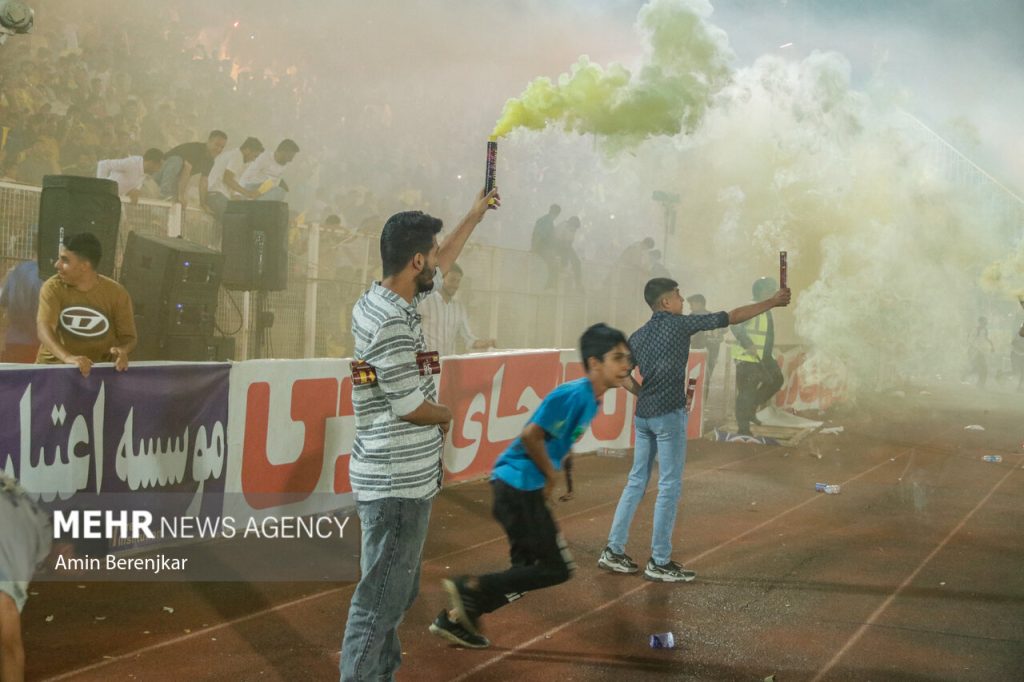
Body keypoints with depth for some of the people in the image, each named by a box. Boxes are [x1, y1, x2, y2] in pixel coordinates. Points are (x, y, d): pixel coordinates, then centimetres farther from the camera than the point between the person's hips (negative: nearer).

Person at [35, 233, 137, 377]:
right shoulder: (53, 287, -8)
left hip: (100, 369, 0)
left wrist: (122, 350, -24)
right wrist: (67, 357, -40)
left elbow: (128, 337, 0)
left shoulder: (116, 293, -6)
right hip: (54, 366, 0)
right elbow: (43, 329, -22)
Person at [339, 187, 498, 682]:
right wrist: (446, 414, 0)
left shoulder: (381, 301, 8)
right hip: (397, 484, -10)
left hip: (396, 478, 10)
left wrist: (474, 217, 33)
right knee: (380, 602, -4)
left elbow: (439, 269, 26)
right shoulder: (391, 322, -22)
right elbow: (411, 407, -22)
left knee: (396, 595, 19)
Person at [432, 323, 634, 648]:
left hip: (521, 488, 10)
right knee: (556, 568, -3)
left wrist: (549, 479, 9)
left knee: (530, 568, 15)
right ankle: (471, 588, -1)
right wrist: (551, 476, -10)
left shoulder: (590, 400, 10)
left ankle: (457, 617, 19)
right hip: (520, 486, -10)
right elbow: (531, 435, -23)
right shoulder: (574, 395, -19)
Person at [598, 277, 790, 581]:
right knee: (670, 486, -1)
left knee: (636, 481, 13)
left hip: (643, 415, 7)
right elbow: (732, 317, -3)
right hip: (669, 415, -7)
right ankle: (659, 563, 2)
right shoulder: (680, 324, -6)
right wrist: (773, 302, 5)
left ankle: (613, 551, 14)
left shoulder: (639, 335, 11)